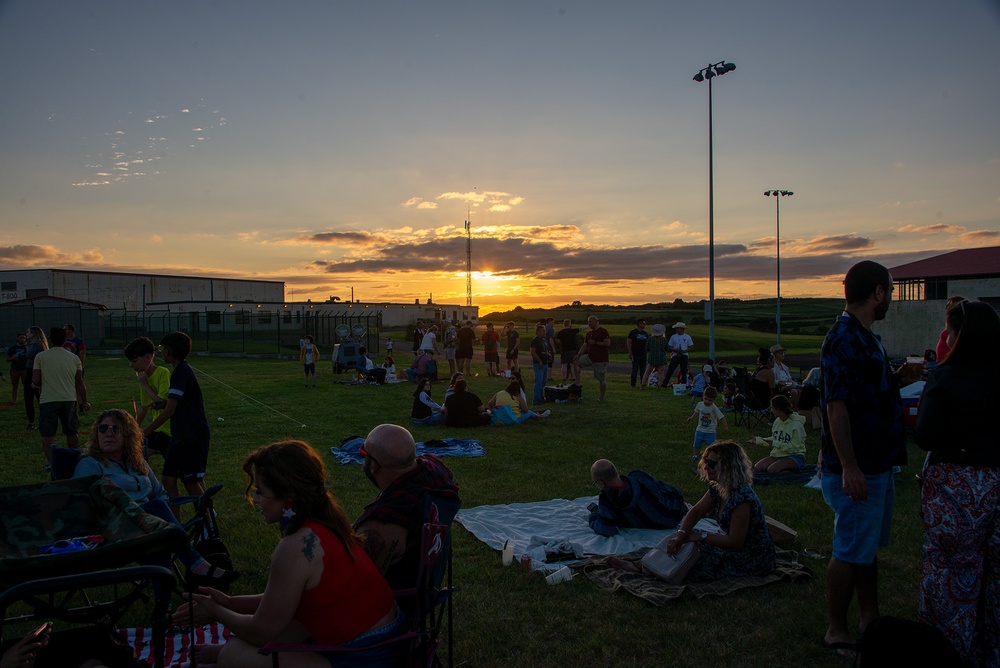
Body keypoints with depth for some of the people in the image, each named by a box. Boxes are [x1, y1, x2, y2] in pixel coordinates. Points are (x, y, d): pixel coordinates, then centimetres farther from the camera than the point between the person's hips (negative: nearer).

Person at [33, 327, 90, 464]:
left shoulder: (41, 356, -2)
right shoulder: (74, 358, 5)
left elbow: (35, 381, -4)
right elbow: (80, 382, 7)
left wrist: (40, 383, 19)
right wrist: (84, 402, 15)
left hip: (48, 400, -3)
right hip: (69, 400, 3)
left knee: (47, 434, 3)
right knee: (72, 432, 16)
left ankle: (50, 461, -8)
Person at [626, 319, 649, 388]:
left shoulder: (645, 333, 14)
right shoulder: (633, 332, -4)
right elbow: (628, 343, -6)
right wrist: (630, 353, -12)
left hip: (643, 354, 6)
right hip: (635, 355, -6)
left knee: (643, 370, 8)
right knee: (635, 370, -4)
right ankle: (633, 384, 2)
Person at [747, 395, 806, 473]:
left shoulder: (796, 424, -16)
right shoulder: (777, 421, 6)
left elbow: (794, 448, -18)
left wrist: (775, 443, -21)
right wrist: (758, 440, 17)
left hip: (795, 457, -7)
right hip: (778, 455, 7)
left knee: (771, 469, -31)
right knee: (757, 467, -15)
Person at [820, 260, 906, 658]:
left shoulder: (864, 337, 12)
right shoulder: (844, 339, -20)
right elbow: (836, 405, -25)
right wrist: (849, 467, -26)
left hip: (876, 463, 10)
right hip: (858, 469, -10)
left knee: (868, 546, 20)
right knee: (851, 551, 1)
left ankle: (870, 618, 34)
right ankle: (837, 631, 14)